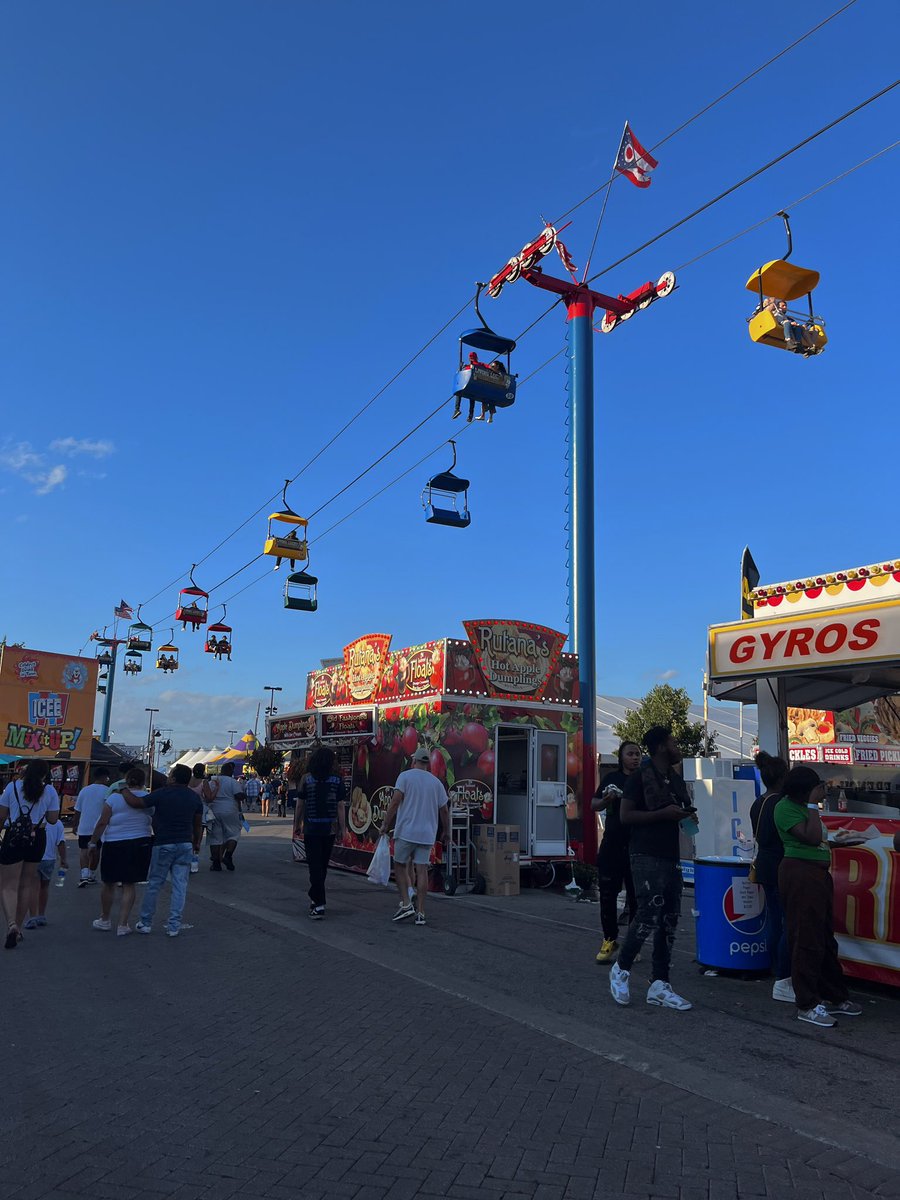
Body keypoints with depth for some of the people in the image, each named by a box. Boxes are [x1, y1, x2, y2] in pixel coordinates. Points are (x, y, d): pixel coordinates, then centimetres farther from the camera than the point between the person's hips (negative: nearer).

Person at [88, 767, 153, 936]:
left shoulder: (114, 798, -8)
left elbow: (102, 823, -8)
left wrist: (93, 842, 4)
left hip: (114, 845, -1)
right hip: (141, 844, 2)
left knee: (108, 883, 16)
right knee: (129, 885, 8)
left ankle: (104, 920, 31)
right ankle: (122, 925, 8)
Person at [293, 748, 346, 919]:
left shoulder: (306, 779, -5)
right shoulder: (337, 780, -4)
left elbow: (300, 805, -2)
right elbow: (341, 806, -4)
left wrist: (296, 825, 10)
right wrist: (342, 829, 2)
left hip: (311, 828, -2)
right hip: (330, 829, 2)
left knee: (315, 866, 0)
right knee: (323, 865, 17)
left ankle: (319, 904, -8)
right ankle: (314, 896, 32)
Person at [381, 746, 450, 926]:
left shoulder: (405, 776, -2)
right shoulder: (436, 782, 10)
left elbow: (395, 802, -11)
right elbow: (444, 811, 13)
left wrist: (386, 825, -4)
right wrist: (446, 832, 24)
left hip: (406, 831, -3)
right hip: (427, 834, 3)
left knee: (399, 865, 12)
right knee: (421, 870, 4)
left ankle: (406, 904, 2)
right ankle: (420, 912, 5)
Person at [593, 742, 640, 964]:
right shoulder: (611, 777, 8)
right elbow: (594, 805, 10)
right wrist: (607, 799, -10)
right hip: (611, 845, 1)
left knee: (635, 896, 5)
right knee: (607, 894, 4)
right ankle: (609, 940, 17)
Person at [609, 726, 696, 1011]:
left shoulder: (676, 778, 16)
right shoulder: (641, 776, -8)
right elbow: (626, 816, -13)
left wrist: (687, 815, 7)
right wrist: (663, 814, -18)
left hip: (671, 857, 8)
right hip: (647, 857, -8)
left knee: (669, 921, 7)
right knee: (649, 916, -11)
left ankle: (659, 985, 14)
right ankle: (621, 969, 10)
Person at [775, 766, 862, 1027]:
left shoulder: (804, 806, 16)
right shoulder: (785, 807, -12)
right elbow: (812, 837, -21)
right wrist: (813, 805, -15)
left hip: (819, 873, 10)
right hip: (800, 874, -10)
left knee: (825, 938, 16)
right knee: (806, 939, -5)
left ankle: (835, 997, 27)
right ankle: (808, 1005, 2)